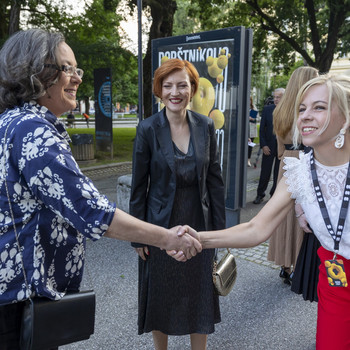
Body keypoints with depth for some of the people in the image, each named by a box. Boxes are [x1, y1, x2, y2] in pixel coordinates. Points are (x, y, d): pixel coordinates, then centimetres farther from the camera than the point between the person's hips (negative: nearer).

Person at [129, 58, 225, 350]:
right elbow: (139, 186, -5)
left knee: (200, 296, 14)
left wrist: (219, 227, 3)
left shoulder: (205, 126, -2)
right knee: (160, 297, 15)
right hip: (161, 227, -2)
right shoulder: (148, 129, -9)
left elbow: (215, 180, 3)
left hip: (199, 226, 2)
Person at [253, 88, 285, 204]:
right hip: (269, 146, 1)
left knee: (279, 173, 10)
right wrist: (263, 145, -6)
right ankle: (260, 194, 15)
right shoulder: (267, 109, 1)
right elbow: (262, 128, 1)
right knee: (265, 172, 4)